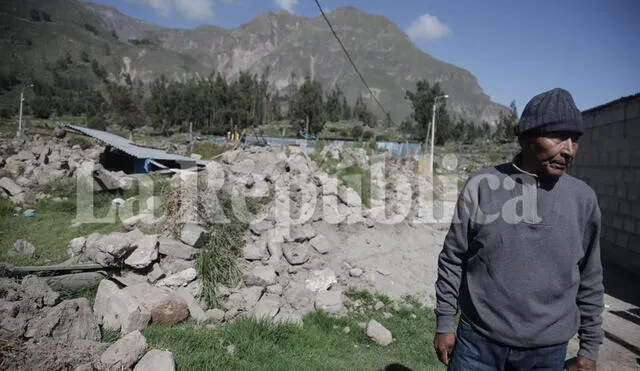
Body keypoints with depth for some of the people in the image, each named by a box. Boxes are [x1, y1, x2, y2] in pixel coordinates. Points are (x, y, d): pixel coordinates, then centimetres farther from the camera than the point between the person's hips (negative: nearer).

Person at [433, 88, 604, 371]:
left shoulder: (583, 198, -2)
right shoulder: (482, 185, -8)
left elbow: (590, 280, 6)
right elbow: (453, 258, -2)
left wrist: (590, 347, 9)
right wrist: (445, 322, -1)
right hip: (477, 342, -1)